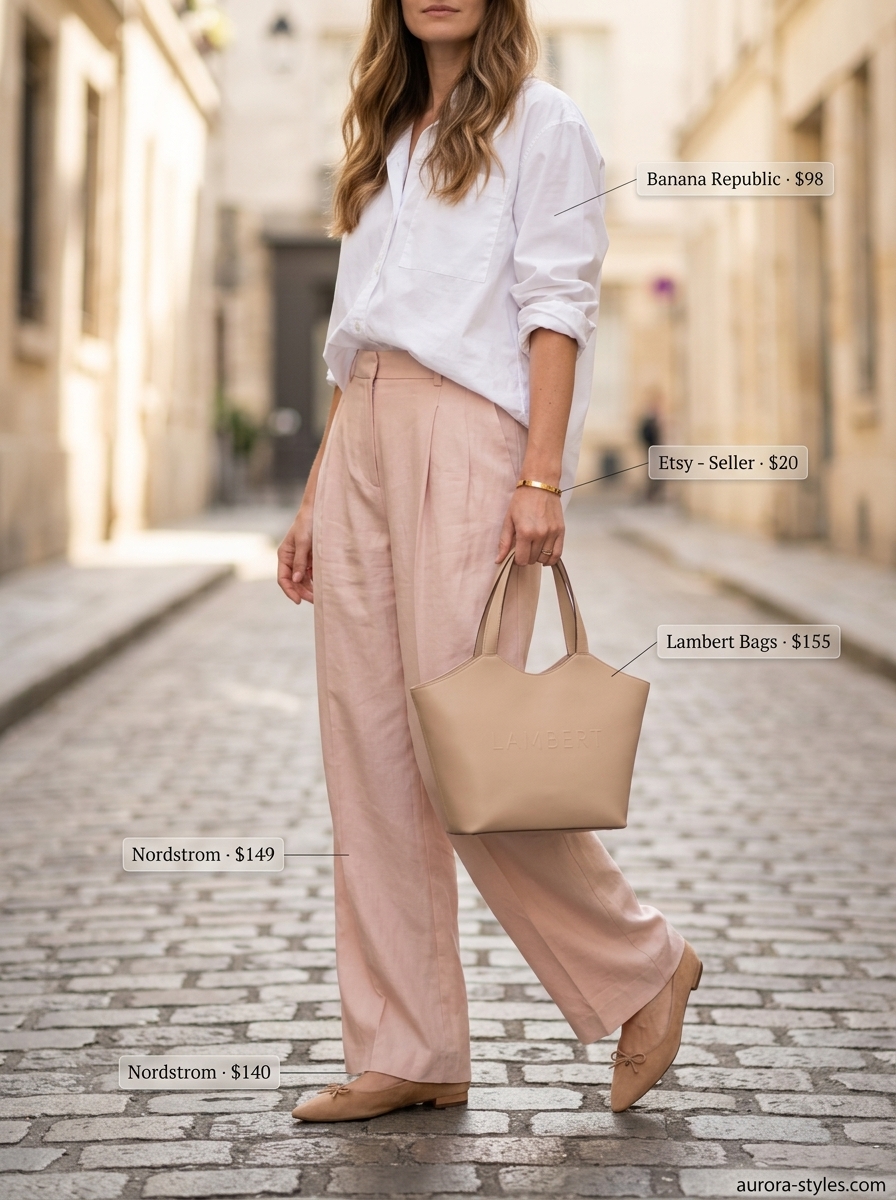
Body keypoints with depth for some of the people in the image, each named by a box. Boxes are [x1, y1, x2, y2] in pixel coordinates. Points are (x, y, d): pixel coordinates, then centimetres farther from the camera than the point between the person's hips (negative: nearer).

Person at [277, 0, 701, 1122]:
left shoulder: (539, 123, 5)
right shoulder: (383, 144, 23)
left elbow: (556, 305, -6)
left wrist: (543, 477, -17)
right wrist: (315, 499, 15)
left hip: (467, 435, -7)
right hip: (361, 442, 7)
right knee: (367, 751, 1)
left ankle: (642, 965, 9)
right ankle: (408, 1053, 7)